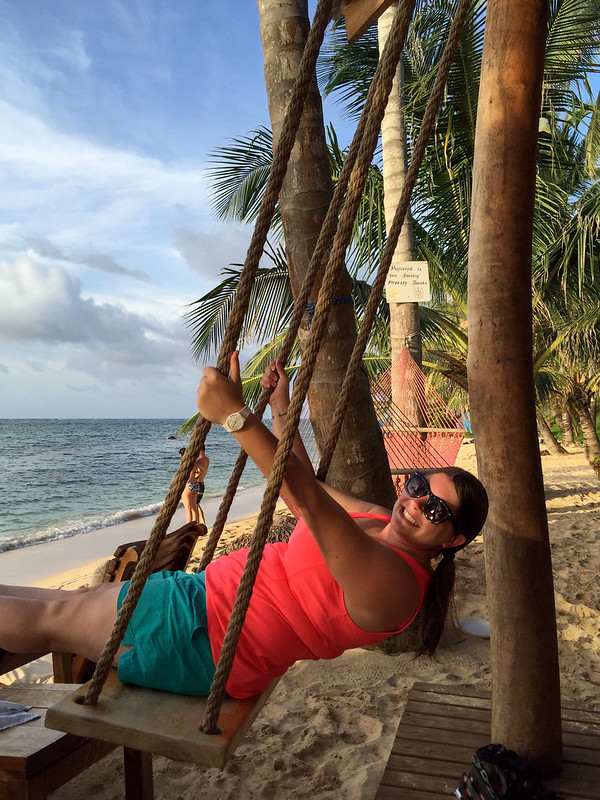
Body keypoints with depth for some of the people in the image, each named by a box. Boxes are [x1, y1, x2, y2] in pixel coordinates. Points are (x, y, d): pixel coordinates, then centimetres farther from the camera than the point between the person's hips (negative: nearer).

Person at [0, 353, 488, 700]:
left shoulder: (391, 582, -26)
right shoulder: (377, 521, 4)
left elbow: (306, 497, -40)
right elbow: (307, 485, 15)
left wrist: (236, 416, -46)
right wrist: (280, 409, 12)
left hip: (204, 639, -8)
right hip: (208, 591, 8)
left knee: (51, 618, 4)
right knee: (71, 599, 16)